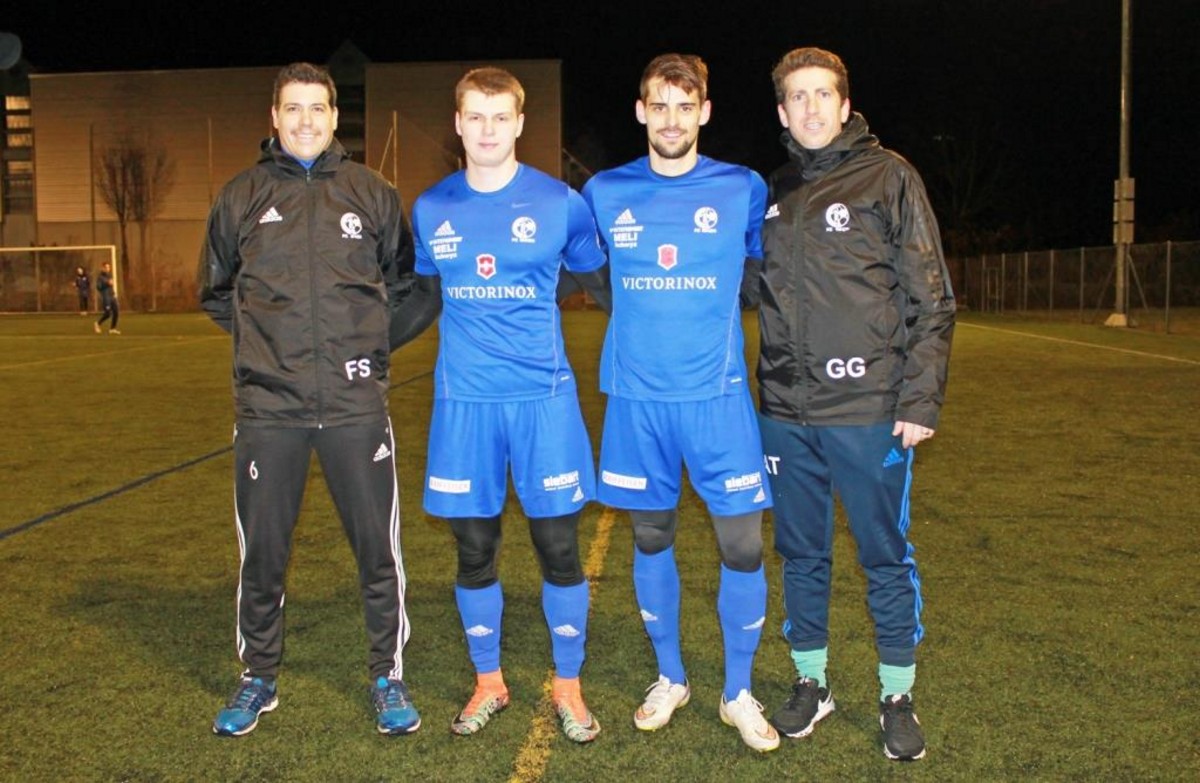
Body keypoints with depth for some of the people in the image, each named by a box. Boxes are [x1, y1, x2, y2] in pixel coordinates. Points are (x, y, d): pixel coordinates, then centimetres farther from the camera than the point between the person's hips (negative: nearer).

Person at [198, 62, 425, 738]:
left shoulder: (373, 193, 6)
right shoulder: (241, 197, 8)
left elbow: (404, 285, 16)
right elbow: (217, 291, 19)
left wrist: (366, 343, 6)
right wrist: (265, 339, 8)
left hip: (357, 404, -1)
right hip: (268, 406, 1)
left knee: (379, 547, 3)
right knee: (262, 551, 9)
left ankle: (389, 677, 21)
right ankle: (259, 679, 28)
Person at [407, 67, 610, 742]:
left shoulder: (560, 203, -1)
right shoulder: (431, 210, 6)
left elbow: (601, 280, 11)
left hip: (544, 396, -2)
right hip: (463, 400, 2)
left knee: (559, 547, 3)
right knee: (474, 551, 10)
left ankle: (568, 686, 21)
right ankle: (489, 683, 28)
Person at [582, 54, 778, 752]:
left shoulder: (743, 190, 0)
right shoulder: (605, 193, 4)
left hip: (718, 394, -1)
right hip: (636, 398, 2)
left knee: (742, 543, -2)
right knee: (651, 539, 11)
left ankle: (739, 693, 18)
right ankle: (670, 678, 30)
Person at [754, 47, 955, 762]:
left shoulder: (888, 177, -1)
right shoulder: (773, 192, 12)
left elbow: (931, 298, -4)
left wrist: (922, 398, -11)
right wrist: (767, 390, 11)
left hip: (870, 410, -4)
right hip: (786, 412, 4)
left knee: (886, 554, 5)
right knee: (802, 554, 13)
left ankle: (898, 697, 21)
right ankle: (812, 683, 29)